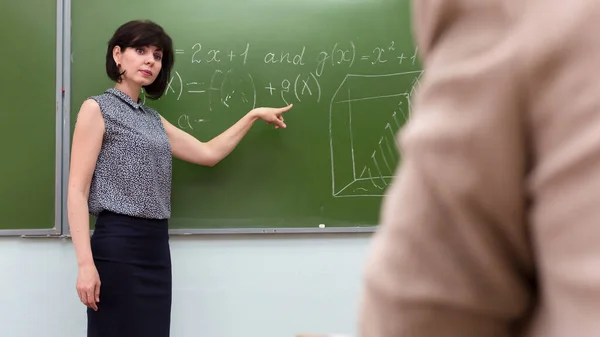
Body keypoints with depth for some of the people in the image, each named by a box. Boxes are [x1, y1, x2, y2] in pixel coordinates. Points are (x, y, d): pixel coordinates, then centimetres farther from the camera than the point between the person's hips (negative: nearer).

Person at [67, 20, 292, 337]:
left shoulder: (153, 119, 16)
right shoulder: (97, 109, -3)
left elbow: (208, 154, 23)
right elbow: (77, 191, -9)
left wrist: (254, 114, 24)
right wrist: (85, 263, -18)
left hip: (157, 245, 7)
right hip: (116, 243, -6)